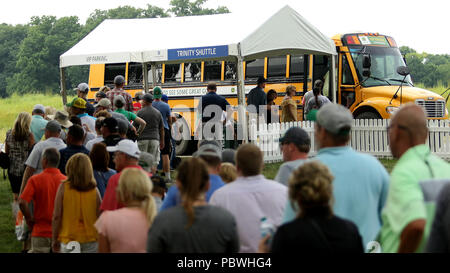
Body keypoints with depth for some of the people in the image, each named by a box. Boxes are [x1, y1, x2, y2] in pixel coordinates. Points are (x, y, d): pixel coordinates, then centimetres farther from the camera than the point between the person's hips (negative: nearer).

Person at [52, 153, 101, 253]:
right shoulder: (94, 190, -4)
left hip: (68, 238, -1)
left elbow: (56, 216, -5)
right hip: (90, 240, 1)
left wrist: (54, 240, 5)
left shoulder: (64, 187, -7)